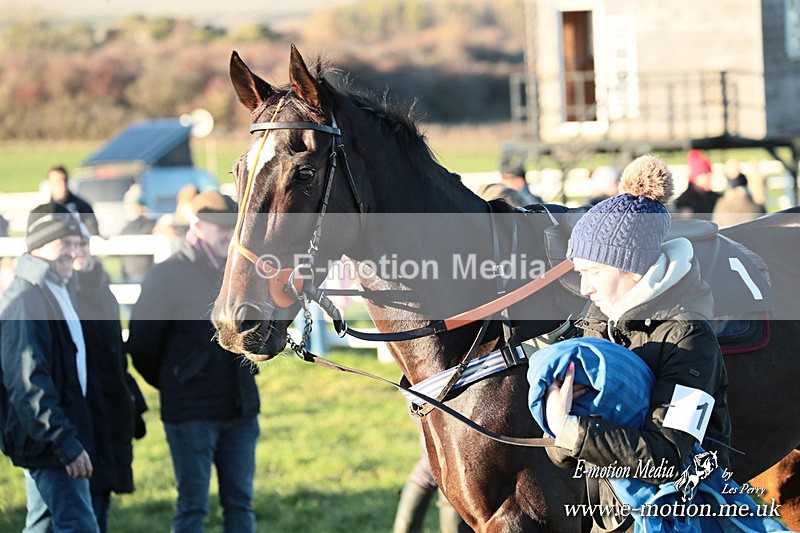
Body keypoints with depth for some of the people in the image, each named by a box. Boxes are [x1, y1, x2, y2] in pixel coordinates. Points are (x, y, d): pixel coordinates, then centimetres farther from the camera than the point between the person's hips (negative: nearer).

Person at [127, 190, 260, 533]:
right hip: (191, 413, -6)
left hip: (241, 410, 6)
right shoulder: (167, 276, -8)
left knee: (240, 503, 8)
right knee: (192, 505, -1)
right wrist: (170, 384, 6)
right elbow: (141, 343, -6)